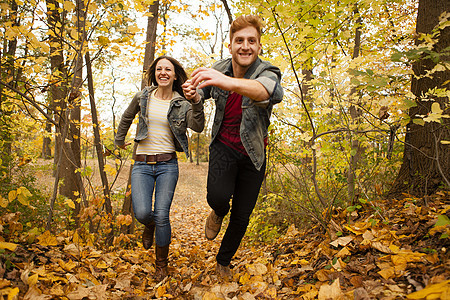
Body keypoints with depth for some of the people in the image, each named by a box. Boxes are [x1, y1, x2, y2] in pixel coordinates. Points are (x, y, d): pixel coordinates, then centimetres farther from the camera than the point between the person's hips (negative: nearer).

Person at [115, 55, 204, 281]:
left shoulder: (181, 104, 1)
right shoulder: (142, 97, 6)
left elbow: (197, 127, -17)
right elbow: (127, 118, 24)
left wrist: (197, 102, -30)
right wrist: (119, 140, 33)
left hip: (167, 164, -1)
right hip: (142, 164, 1)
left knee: (162, 216, -7)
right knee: (142, 213, -16)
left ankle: (161, 265, 17)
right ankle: (149, 226, 26)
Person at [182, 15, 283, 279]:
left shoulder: (267, 72, -20)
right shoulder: (219, 69, -7)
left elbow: (270, 91, -47)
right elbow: (204, 93, 14)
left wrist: (227, 82, -66)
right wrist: (194, 94, -13)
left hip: (252, 154, -1)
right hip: (224, 146, 1)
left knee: (242, 217, 5)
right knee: (218, 196, -27)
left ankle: (224, 262, 34)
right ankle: (219, 213, 13)